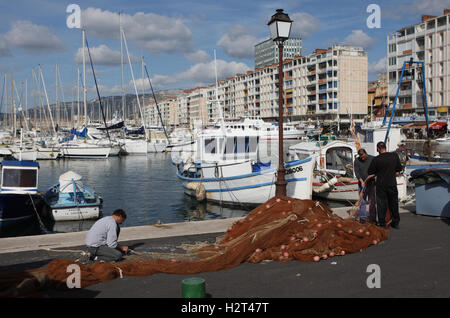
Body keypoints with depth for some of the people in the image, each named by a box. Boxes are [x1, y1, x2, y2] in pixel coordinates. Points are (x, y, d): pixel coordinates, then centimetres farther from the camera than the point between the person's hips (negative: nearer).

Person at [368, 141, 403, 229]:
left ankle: (382, 223, 10)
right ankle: (396, 223, 24)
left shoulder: (376, 159, -14)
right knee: (394, 203, 15)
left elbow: (370, 172, -5)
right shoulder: (395, 156, -5)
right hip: (392, 184, 3)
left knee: (381, 204, 7)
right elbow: (400, 168, 6)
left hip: (381, 185, -3)